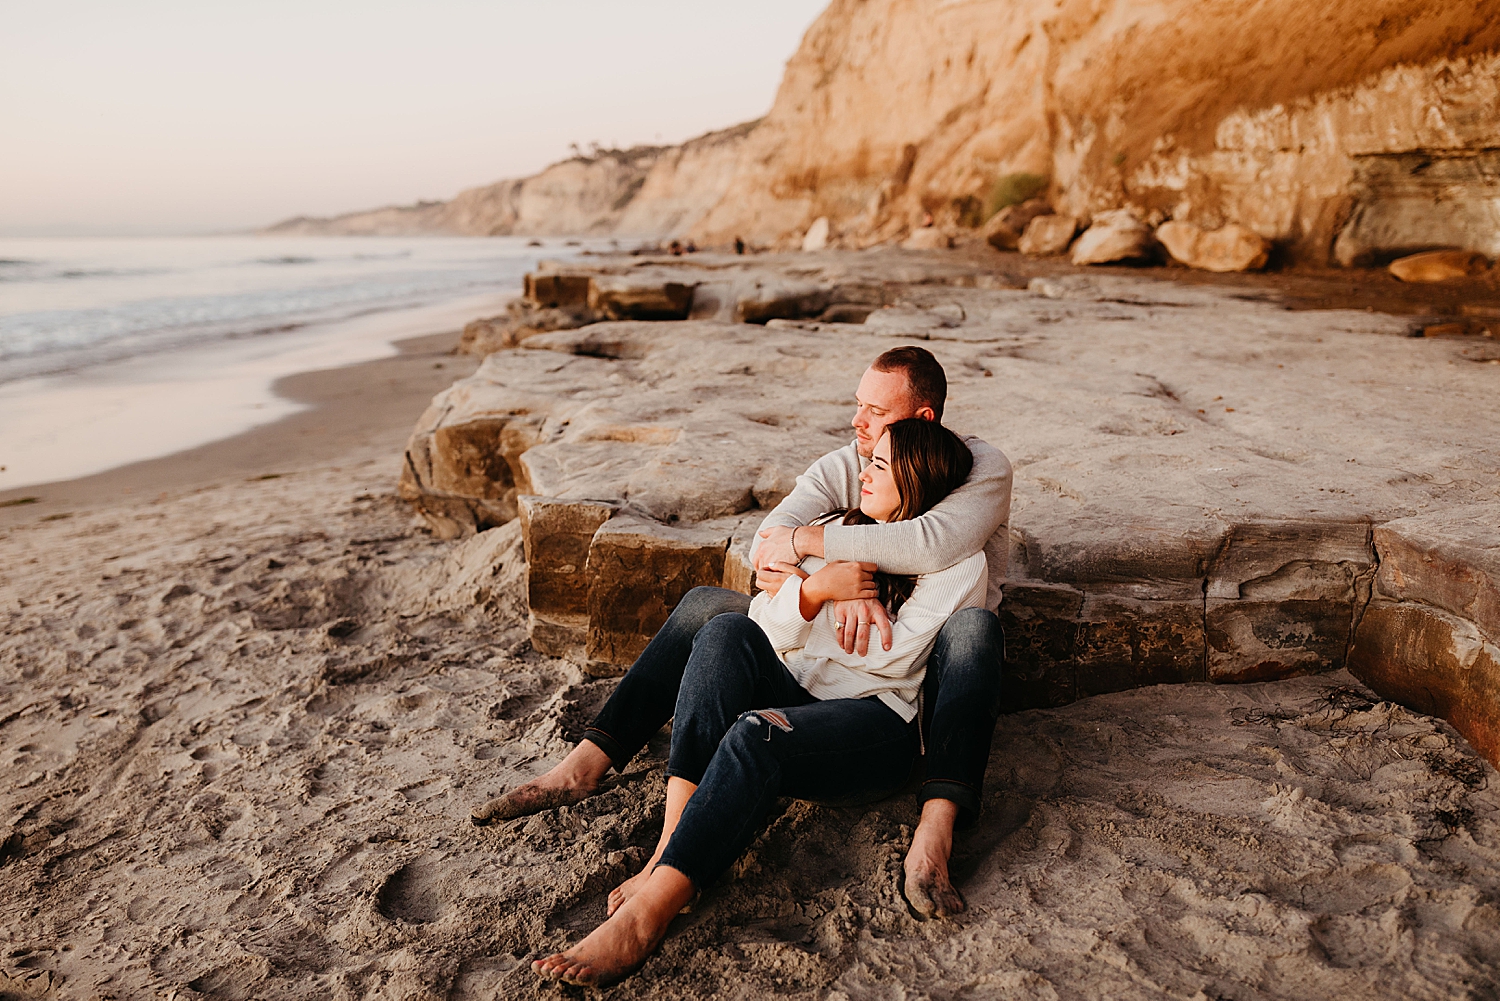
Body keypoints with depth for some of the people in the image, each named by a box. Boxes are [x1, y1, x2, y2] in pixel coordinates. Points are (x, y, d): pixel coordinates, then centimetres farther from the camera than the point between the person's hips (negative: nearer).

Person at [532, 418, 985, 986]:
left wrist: (800, 585, -2)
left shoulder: (958, 562, 3)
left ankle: (647, 914, -38)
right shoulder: (840, 531, 20)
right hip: (797, 700, 6)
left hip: (881, 725, -5)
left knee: (756, 735, -36)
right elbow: (770, 627, 11)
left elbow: (895, 657, -10)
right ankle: (670, 847, -35)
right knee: (727, 633, -27)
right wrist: (817, 587, -10)